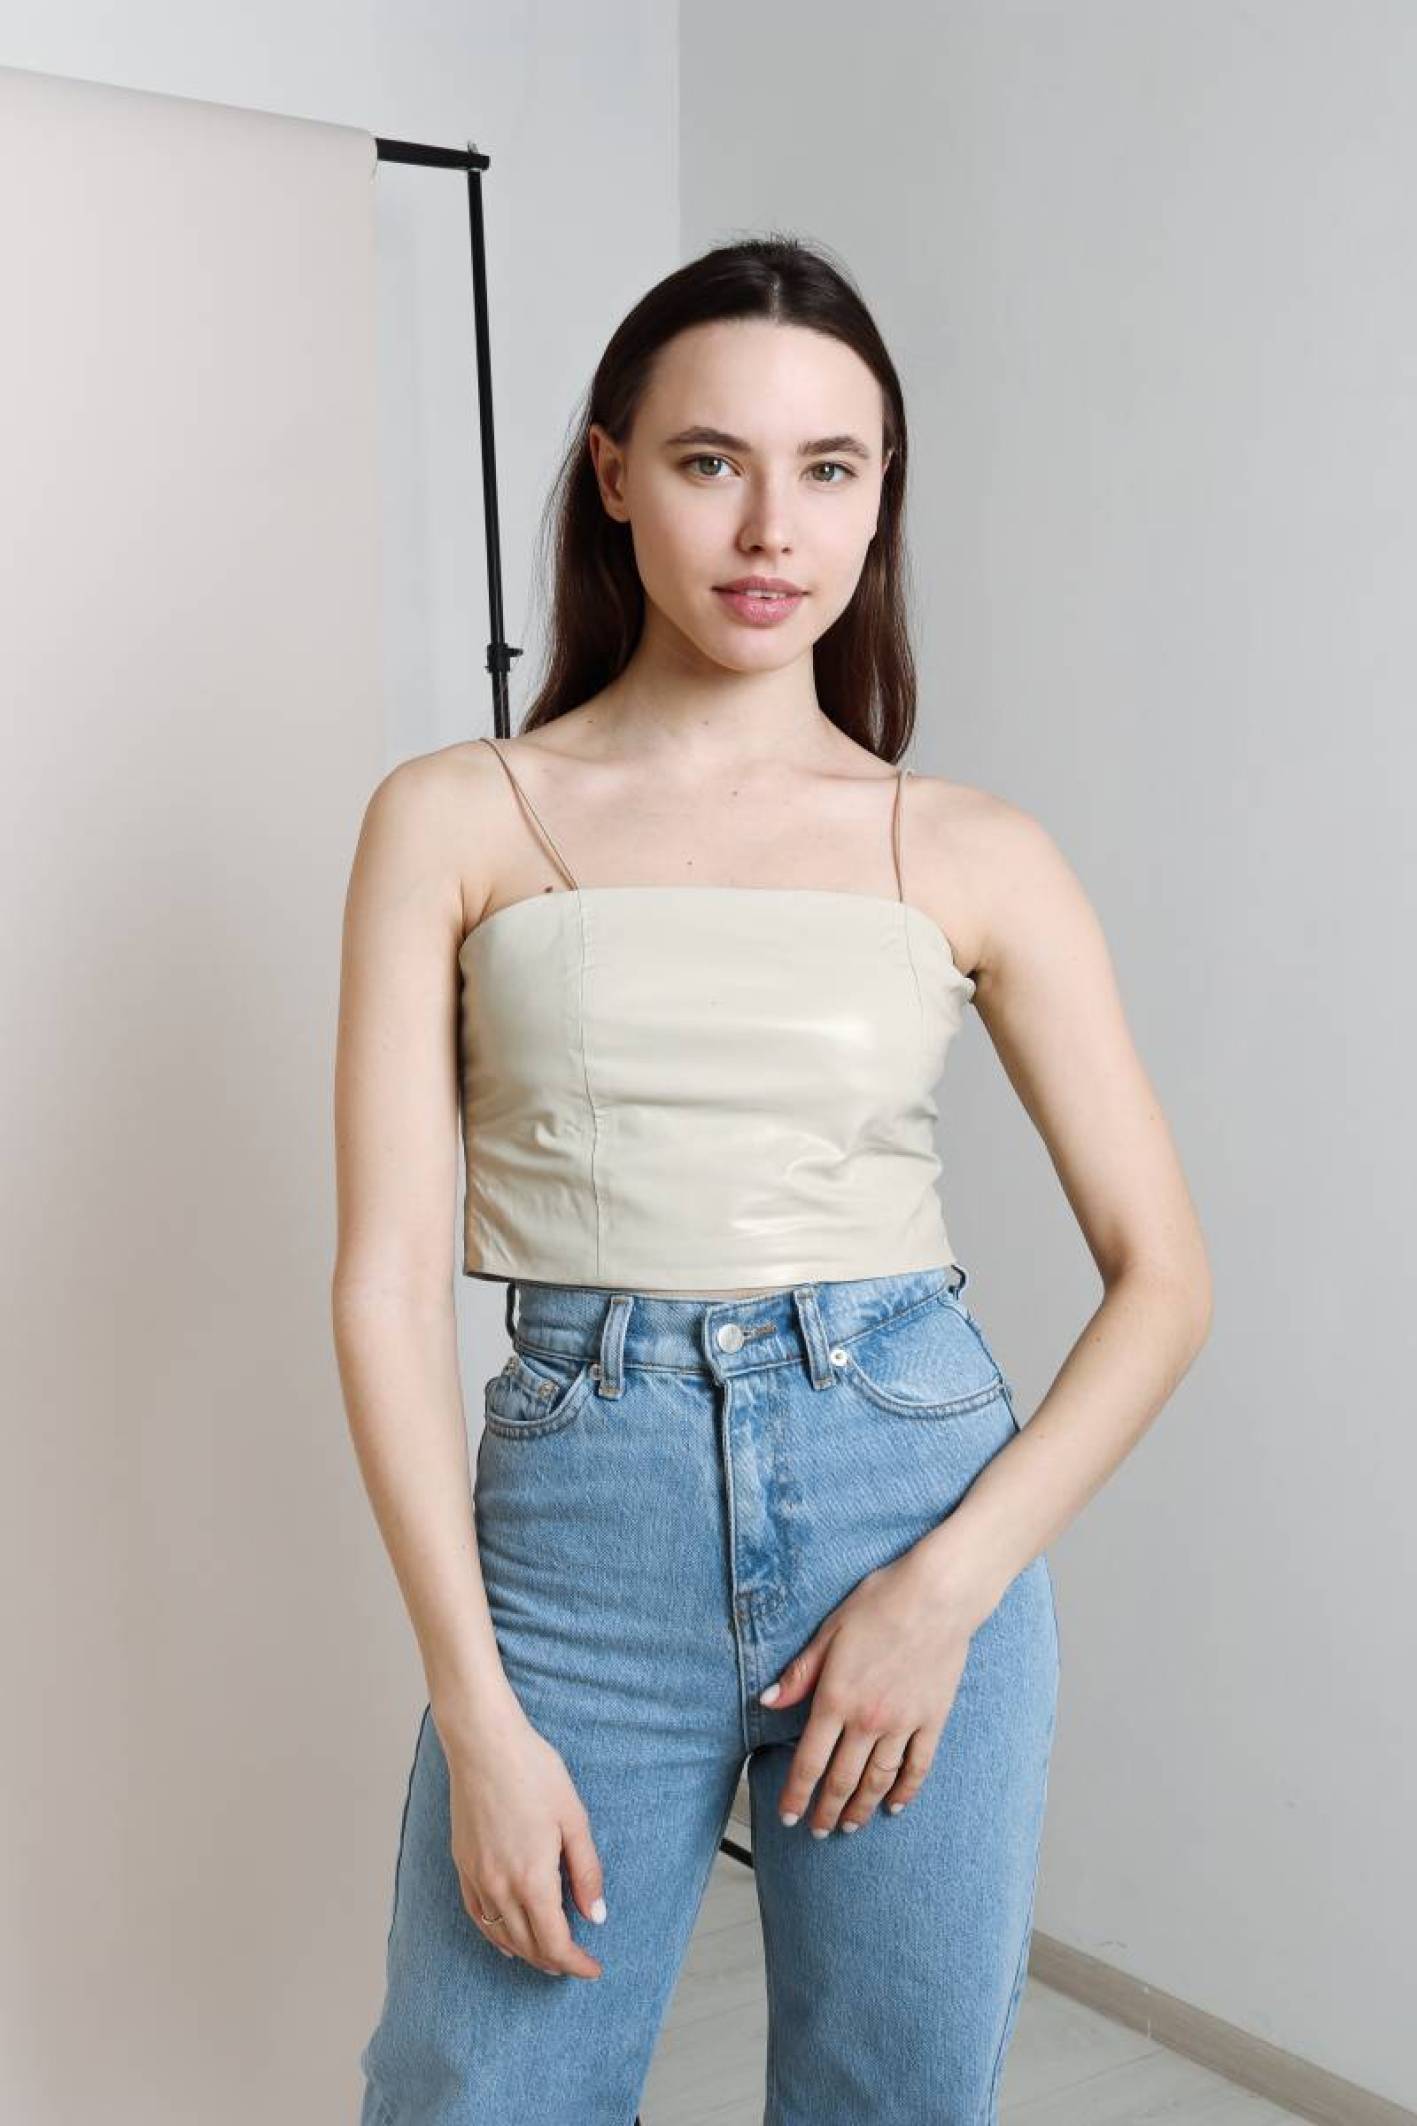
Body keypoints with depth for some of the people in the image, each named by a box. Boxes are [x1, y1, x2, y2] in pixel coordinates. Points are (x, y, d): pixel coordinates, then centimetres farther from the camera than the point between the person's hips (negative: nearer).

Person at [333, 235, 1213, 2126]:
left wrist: (952, 1580, -9)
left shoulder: (975, 859, 2)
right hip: (581, 1529, -1)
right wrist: (477, 1710, -9)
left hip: (920, 1490, 1)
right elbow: (389, 1280, -4)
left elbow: (1163, 1276, 3)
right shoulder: (456, 822, -1)